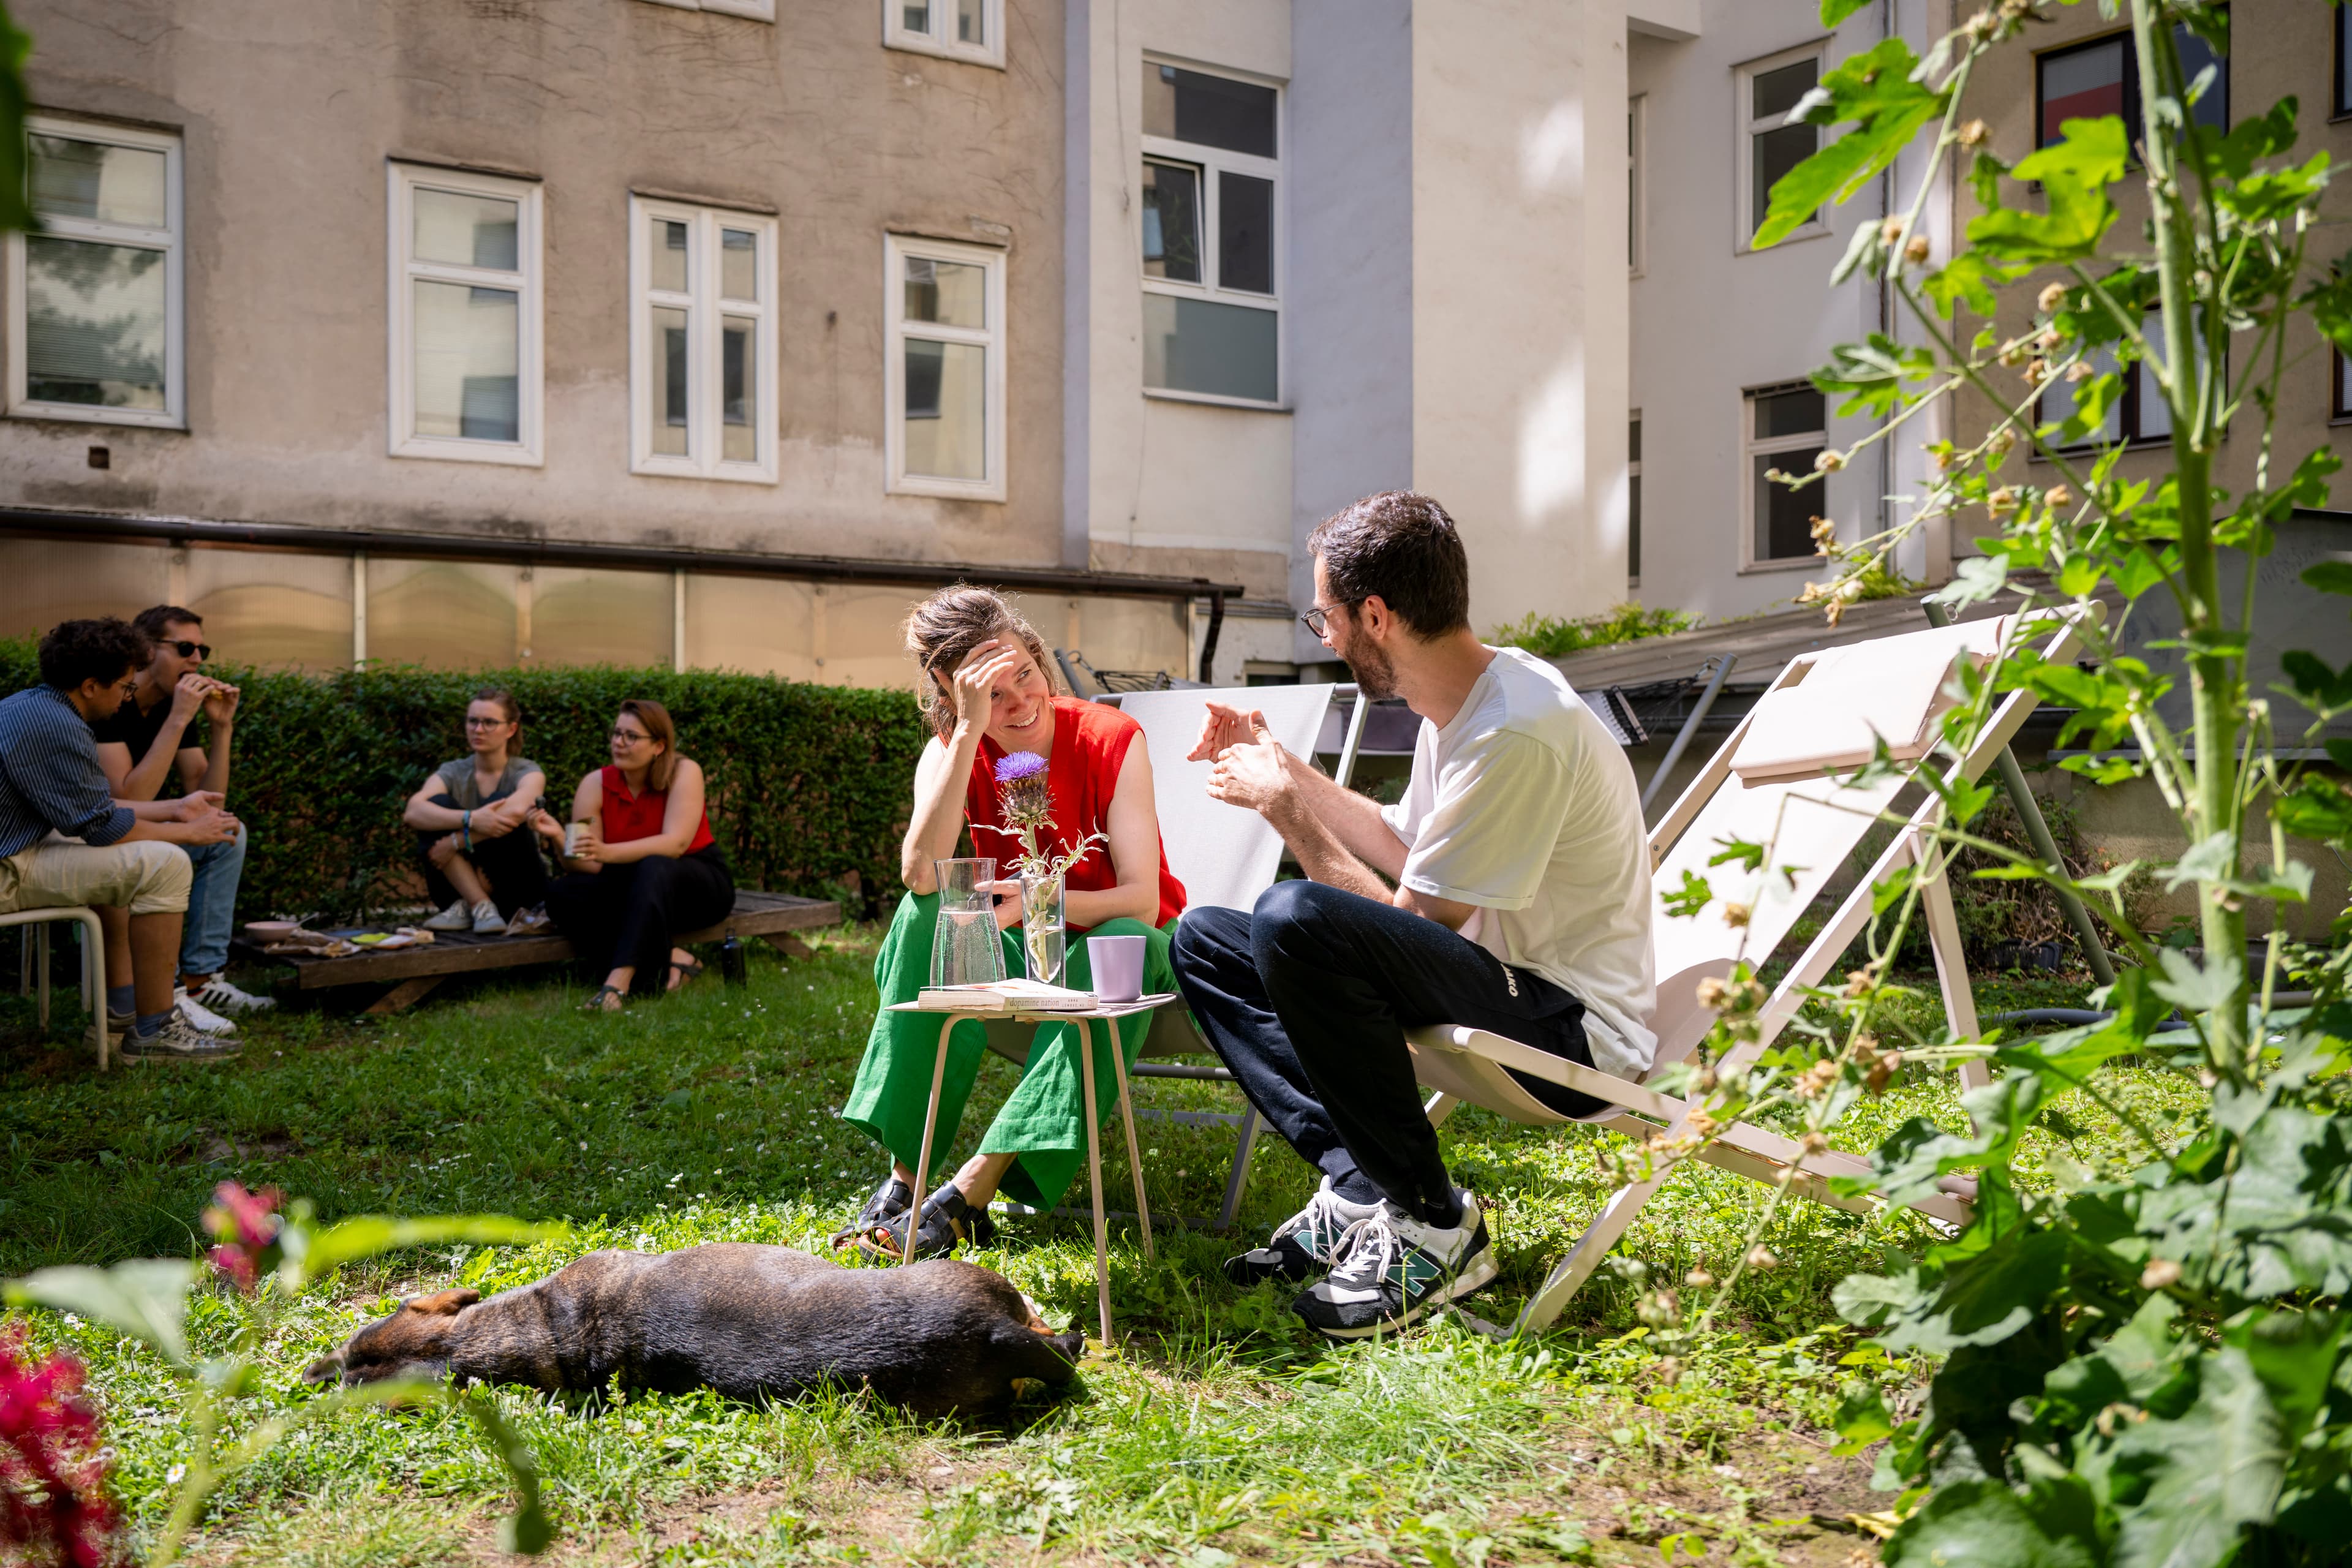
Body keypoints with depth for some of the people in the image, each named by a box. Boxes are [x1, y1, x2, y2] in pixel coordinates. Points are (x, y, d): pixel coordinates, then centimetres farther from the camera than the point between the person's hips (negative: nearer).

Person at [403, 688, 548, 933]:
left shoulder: (527, 772, -5)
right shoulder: (453, 773, 1)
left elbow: (517, 811, -31)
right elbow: (413, 812, -22)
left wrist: (456, 842, -30)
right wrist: (470, 819, -38)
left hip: (519, 892, -2)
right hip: (462, 886, 2)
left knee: (499, 808, -24)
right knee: (438, 804, -19)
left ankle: (467, 906, -21)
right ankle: (481, 906, -26)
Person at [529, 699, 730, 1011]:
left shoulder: (684, 772, -15)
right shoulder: (595, 785, -6)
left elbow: (675, 843, -29)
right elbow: (588, 866, -12)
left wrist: (606, 852, -42)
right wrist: (559, 840, -34)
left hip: (699, 884, -4)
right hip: (632, 892, 4)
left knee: (653, 868, -37)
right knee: (561, 894, -22)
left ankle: (617, 983, -47)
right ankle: (667, 961, -26)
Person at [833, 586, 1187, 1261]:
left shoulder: (1110, 740, -19)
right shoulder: (951, 751, -12)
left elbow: (1143, 902, -24)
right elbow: (922, 876, -32)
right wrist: (969, 729, -36)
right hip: (1022, 949, 2)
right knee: (926, 915, -27)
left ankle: (970, 1192, -37)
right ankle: (904, 1172, -27)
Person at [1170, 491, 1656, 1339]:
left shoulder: (1517, 733, -23)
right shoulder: (1461, 703, 7)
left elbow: (1410, 919, -20)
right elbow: (1408, 851, 22)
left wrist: (1285, 807, -10)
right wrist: (1284, 767, 19)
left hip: (1577, 1032, -10)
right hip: (1507, 991, 10)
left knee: (1293, 918, -32)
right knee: (1204, 939, 7)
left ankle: (1433, 1225, -17)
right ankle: (1359, 1185, -5)